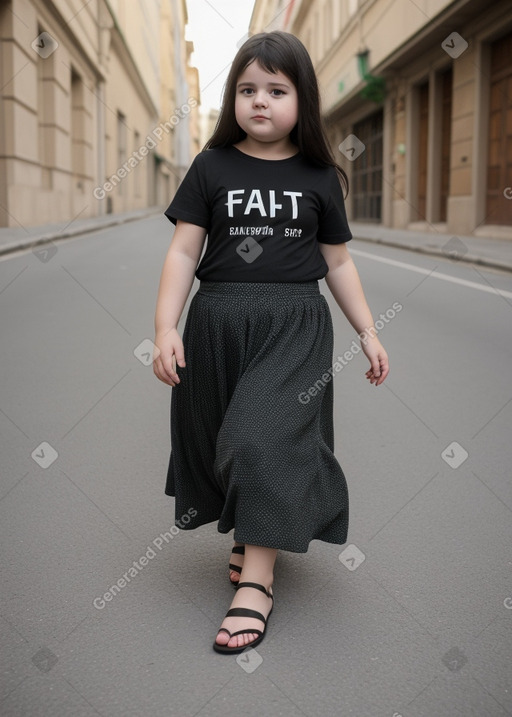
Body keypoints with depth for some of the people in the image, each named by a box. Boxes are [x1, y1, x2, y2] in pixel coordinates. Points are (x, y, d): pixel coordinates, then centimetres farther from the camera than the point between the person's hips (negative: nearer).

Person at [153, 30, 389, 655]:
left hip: (294, 327, -1)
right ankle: (248, 536, 35)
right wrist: (166, 327, -9)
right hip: (218, 322, 2)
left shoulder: (318, 176, 6)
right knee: (224, 440, 10)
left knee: (270, 438, -12)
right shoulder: (212, 167, 3)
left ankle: (256, 582, -6)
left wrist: (367, 332, 9)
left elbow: (337, 261, 11)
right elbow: (183, 252, 0)